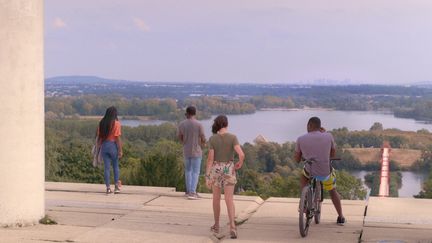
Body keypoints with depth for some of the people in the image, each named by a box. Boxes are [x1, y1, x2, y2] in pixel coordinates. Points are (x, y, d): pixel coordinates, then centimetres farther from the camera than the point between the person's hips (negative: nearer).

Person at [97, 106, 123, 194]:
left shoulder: (101, 123, 3)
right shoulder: (116, 123, -10)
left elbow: (99, 137, 4)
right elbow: (117, 138, -14)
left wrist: (100, 147, 13)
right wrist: (120, 150, -10)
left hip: (104, 146, 3)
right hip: (113, 146, -3)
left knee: (106, 167, 6)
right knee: (116, 166, 13)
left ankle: (108, 188, 7)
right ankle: (116, 186, 9)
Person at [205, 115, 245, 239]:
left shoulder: (212, 139, -8)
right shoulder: (233, 137, -10)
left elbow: (210, 158, -12)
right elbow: (241, 154, -20)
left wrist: (207, 176, -9)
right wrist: (240, 164, 2)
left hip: (215, 169, 1)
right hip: (228, 170, -1)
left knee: (216, 198, 19)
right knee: (229, 200, -2)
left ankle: (216, 225, 26)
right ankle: (232, 227, -19)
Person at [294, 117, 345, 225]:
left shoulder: (301, 139, -5)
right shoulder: (328, 136, -5)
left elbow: (297, 159, 4)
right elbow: (333, 154, 9)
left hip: (310, 171, 0)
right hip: (326, 172, 0)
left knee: (303, 176, 35)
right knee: (333, 191, 26)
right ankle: (341, 217, 27)